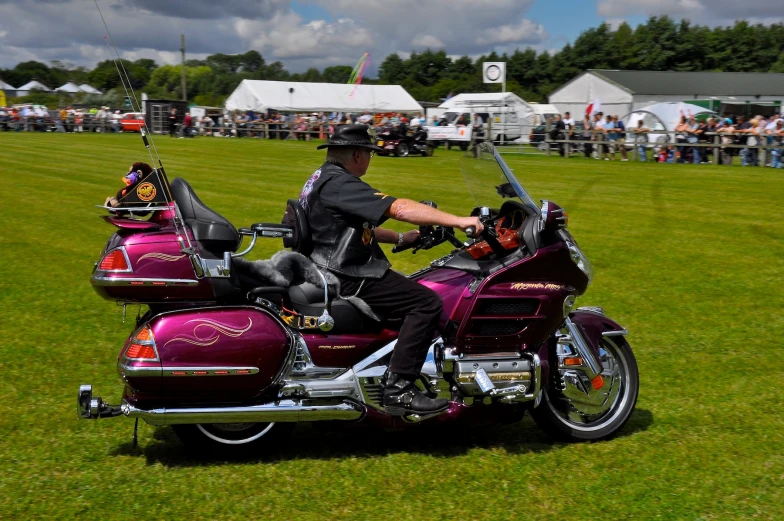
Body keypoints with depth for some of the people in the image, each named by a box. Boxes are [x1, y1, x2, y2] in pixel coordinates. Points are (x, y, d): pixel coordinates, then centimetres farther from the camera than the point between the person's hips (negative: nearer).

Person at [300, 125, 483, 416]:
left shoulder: (322, 178, 16)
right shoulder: (339, 183, -18)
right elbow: (399, 208, -27)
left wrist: (399, 238, 21)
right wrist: (458, 221, -27)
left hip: (334, 272, 11)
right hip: (347, 279, -11)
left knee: (412, 291, 27)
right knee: (427, 303, -17)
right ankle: (398, 389, -19)